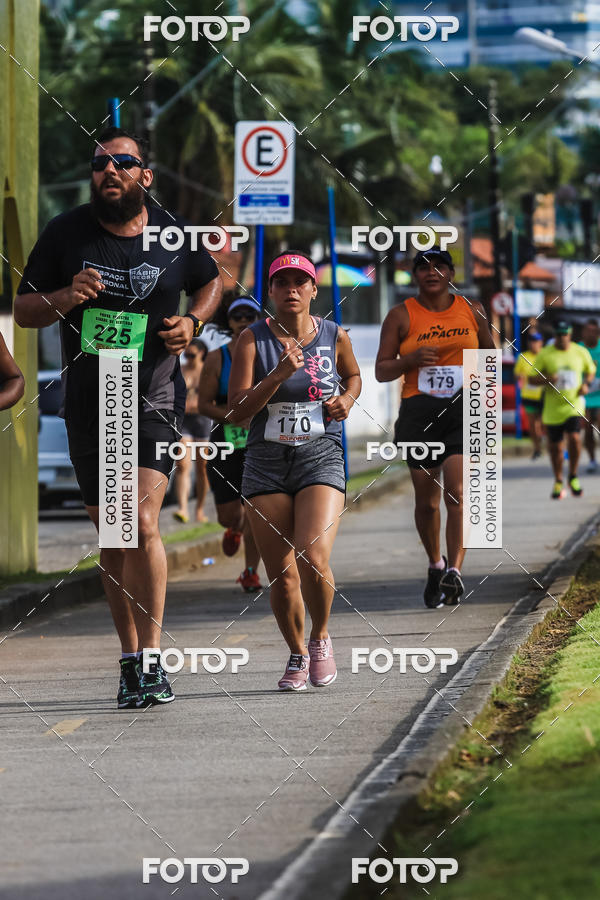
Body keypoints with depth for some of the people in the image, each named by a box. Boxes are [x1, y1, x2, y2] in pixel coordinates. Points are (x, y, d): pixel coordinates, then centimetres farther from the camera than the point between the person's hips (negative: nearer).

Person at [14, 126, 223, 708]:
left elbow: (210, 283, 19)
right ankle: (130, 660, 21)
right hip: (87, 406, 2)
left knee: (142, 523, -19)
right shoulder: (66, 233, -1)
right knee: (111, 539, 9)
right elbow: (23, 310, 4)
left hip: (154, 402, -2)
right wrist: (66, 298, -16)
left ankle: (152, 662, -15)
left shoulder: (174, 235, 0)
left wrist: (192, 322, -1)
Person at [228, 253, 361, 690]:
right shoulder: (253, 339, -2)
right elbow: (237, 412, -9)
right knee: (282, 576, 1)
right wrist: (279, 374, -20)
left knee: (313, 561, -20)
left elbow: (353, 375, 26)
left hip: (321, 457, -1)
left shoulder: (334, 336, 3)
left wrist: (346, 399, 4)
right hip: (267, 459, 1)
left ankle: (320, 637, 8)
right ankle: (297, 654, 25)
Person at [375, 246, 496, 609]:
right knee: (427, 500, 8)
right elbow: (381, 370, 2)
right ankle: (435, 564, 31)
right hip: (419, 413, 1)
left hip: (464, 410, 0)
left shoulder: (472, 310, 7)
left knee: (458, 491, -18)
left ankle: (454, 570, -24)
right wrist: (411, 359, -16)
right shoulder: (401, 316, 2)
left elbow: (489, 352, 23)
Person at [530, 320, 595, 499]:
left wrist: (586, 384, 1)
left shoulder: (581, 352, 4)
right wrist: (546, 379, -18)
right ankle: (558, 482, 24)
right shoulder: (545, 354, 0)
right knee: (555, 446, 6)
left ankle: (573, 477, 1)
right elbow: (532, 379, 3)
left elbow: (590, 370, 21)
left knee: (574, 438, -19)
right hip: (553, 408, 1)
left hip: (574, 405, -1)